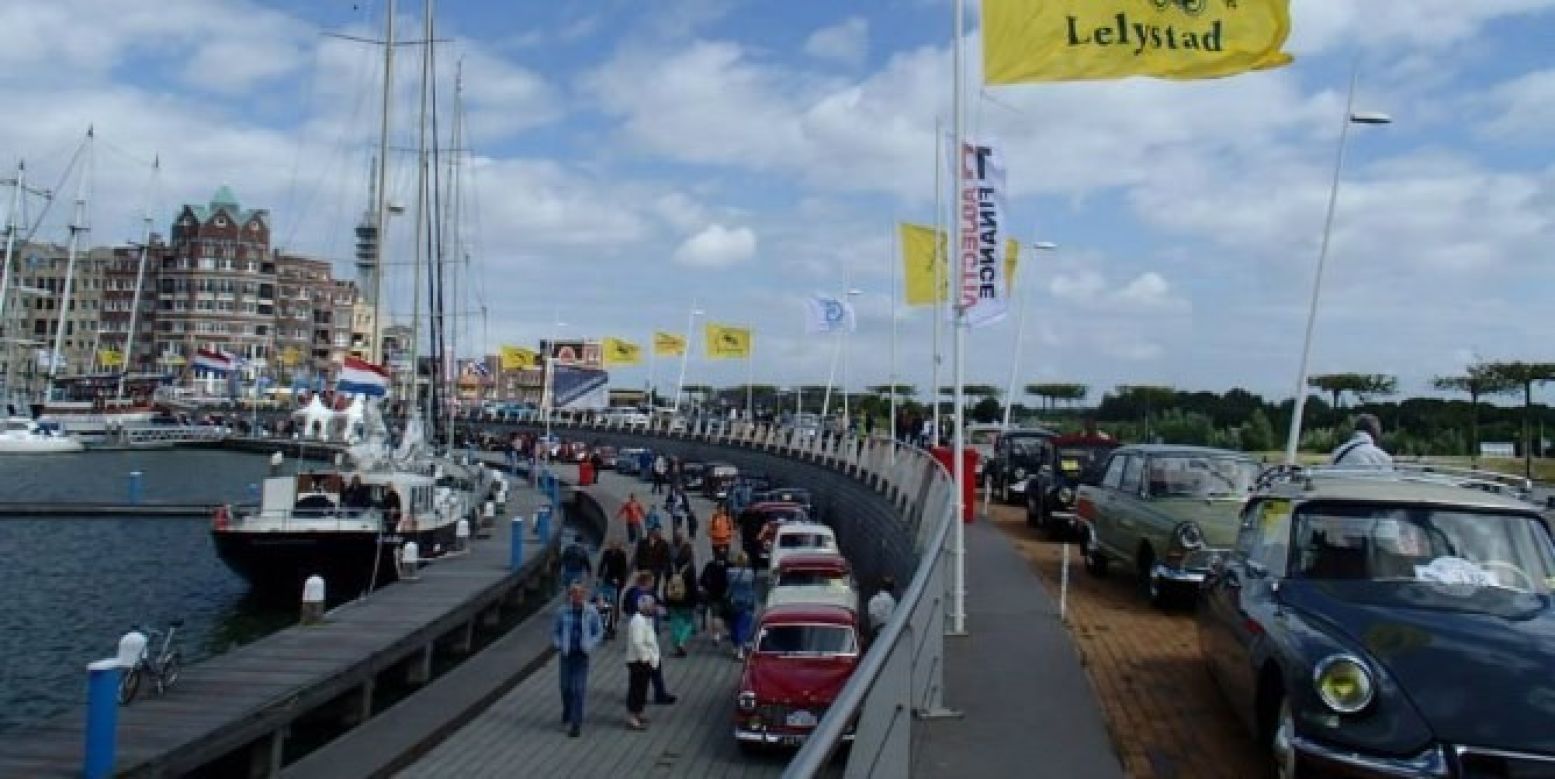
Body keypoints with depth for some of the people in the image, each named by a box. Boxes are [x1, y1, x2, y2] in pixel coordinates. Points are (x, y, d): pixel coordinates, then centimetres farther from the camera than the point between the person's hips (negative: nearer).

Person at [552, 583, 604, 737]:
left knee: (579, 690, -6)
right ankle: (567, 714, 38)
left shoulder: (591, 612, -4)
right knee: (566, 687, 11)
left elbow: (599, 632, 6)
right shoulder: (562, 612, -2)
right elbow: (554, 631, 9)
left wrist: (590, 646, -8)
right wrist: (559, 646, -6)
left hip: (582, 655, -2)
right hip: (567, 655, 2)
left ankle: (576, 724, 0)